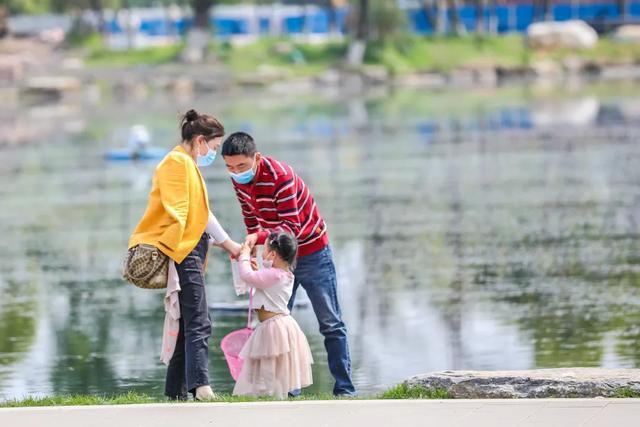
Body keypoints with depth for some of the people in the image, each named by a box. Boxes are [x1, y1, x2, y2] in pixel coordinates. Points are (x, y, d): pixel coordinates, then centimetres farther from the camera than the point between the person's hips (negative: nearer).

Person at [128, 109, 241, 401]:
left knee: (188, 323, 10)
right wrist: (172, 252, -24)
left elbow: (201, 214, 29)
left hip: (191, 253, 11)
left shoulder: (188, 165, 24)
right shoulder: (178, 162, -8)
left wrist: (229, 245, 29)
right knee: (198, 324, -17)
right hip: (183, 250, -11)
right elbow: (175, 213, -18)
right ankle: (200, 387, -26)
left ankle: (176, 393, 10)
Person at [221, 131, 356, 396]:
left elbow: (292, 227, -34)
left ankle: (344, 389, 1)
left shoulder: (281, 176, -30)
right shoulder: (238, 180, -7)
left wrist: (259, 237, -48)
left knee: (330, 323, -1)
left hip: (312, 250, -7)